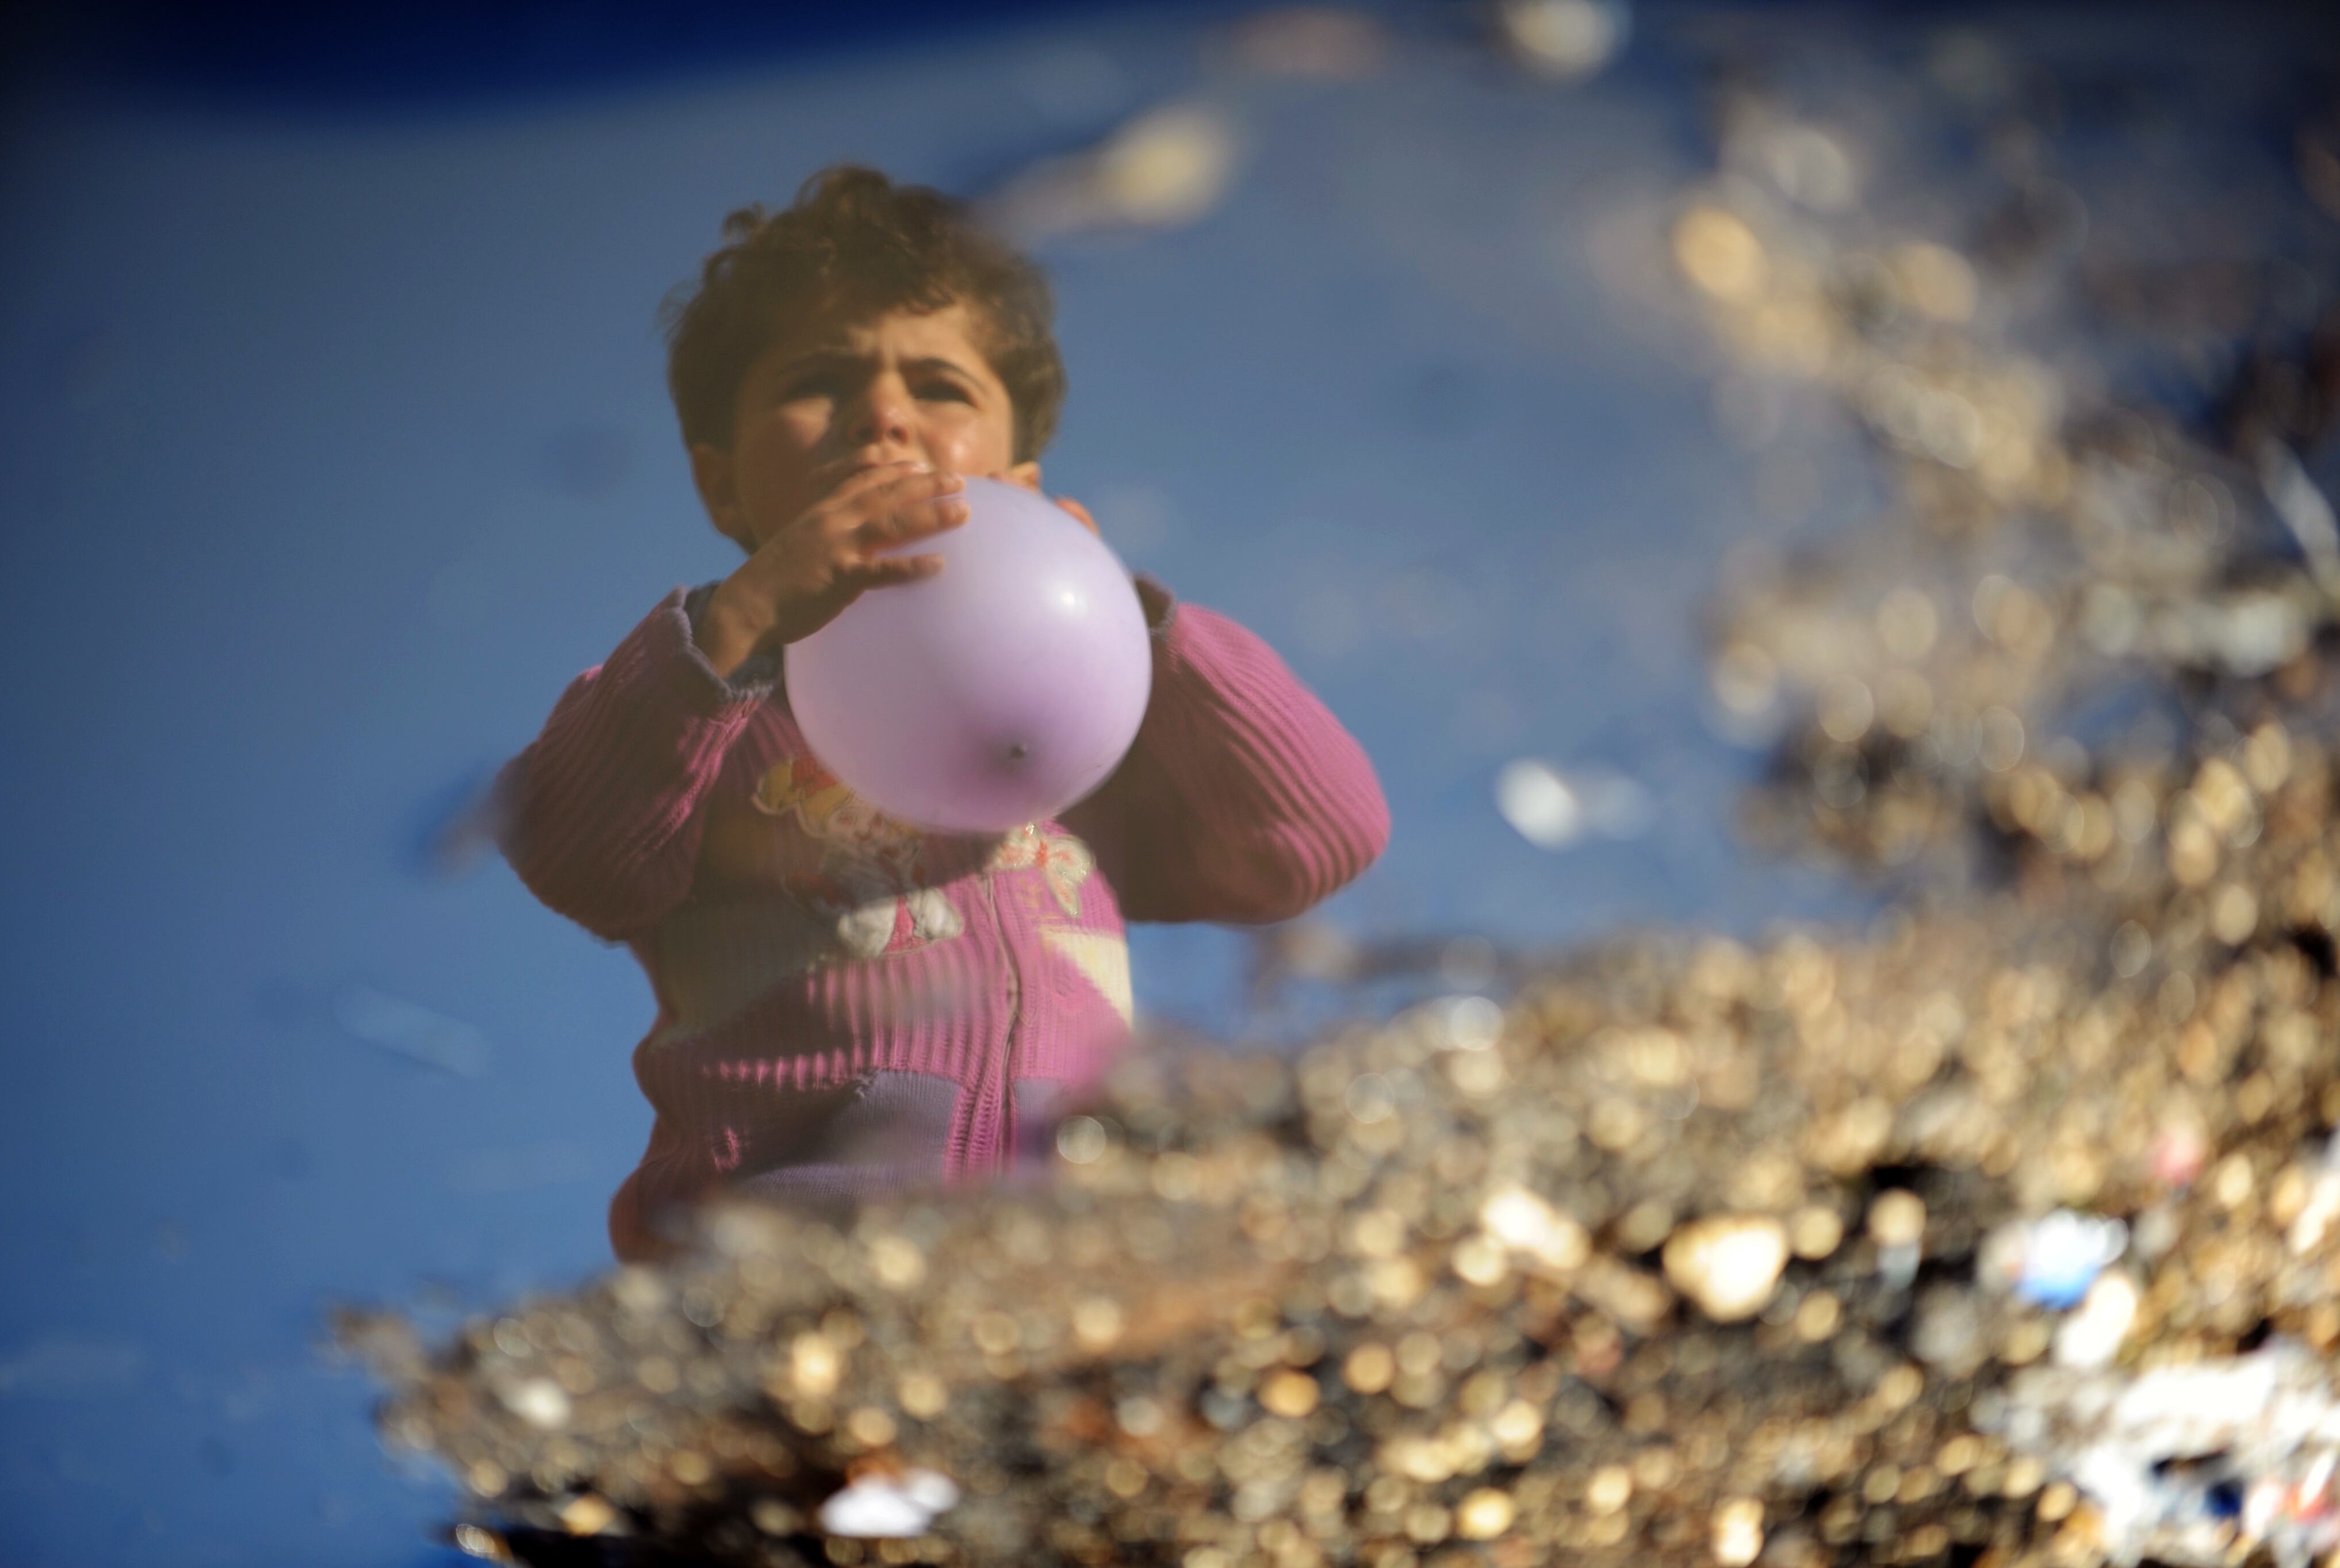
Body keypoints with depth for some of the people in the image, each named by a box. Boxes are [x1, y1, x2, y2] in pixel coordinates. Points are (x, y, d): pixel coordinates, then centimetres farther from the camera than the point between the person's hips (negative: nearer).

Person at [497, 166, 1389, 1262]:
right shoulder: (686, 693, 18)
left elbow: (1328, 832, 14)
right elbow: (570, 854, -4)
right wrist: (743, 619, -17)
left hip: (1069, 1201, 3)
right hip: (798, 1197, -3)